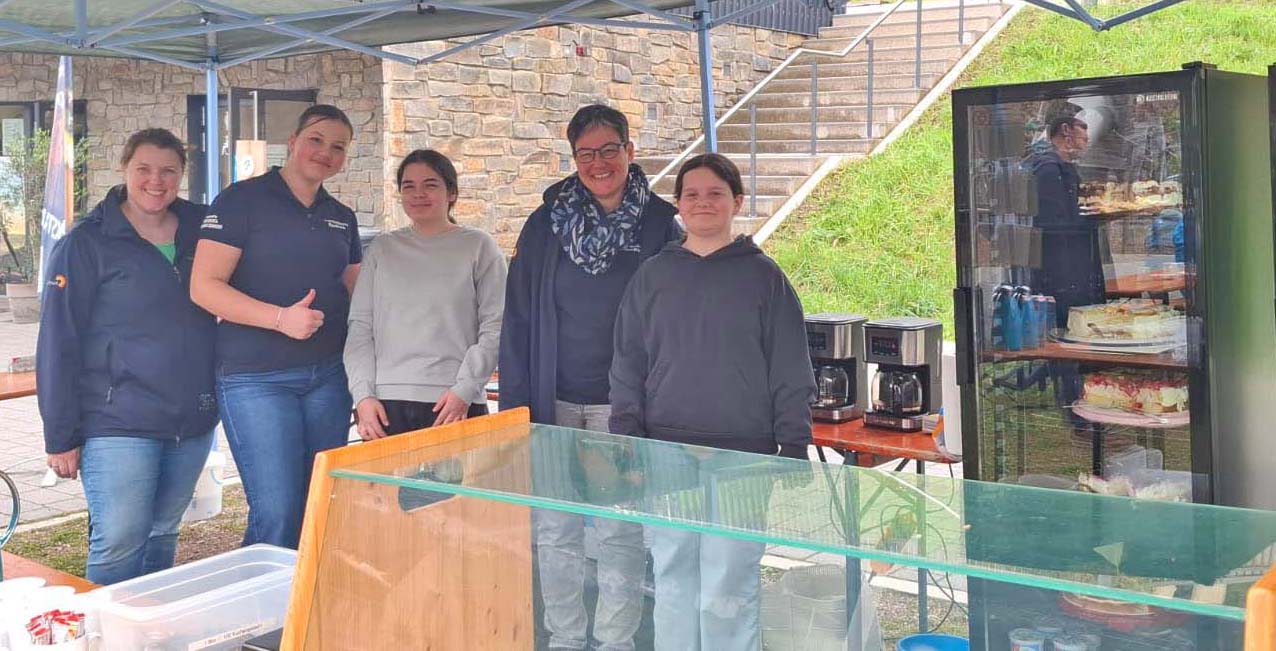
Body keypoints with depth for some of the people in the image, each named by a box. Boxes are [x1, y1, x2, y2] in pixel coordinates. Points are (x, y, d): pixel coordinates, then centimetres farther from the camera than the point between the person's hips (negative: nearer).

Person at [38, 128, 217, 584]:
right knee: (119, 544, -7)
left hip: (192, 422, 4)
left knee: (163, 535, 14)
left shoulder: (200, 230, 7)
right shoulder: (86, 244, -4)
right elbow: (58, 345, -6)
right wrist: (60, 436, -8)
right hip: (118, 425, -4)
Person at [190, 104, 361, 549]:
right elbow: (204, 287, -11)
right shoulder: (242, 200, -4)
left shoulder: (341, 218, 14)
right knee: (277, 513, -10)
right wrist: (280, 317, -22)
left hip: (328, 377, 6)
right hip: (256, 378, -6)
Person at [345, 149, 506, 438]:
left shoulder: (479, 247, 5)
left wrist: (464, 389, -9)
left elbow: (494, 328, 0)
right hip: (386, 406, 2)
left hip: (456, 405, -2)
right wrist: (363, 395, 0)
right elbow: (360, 327, 11)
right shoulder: (382, 249, 13)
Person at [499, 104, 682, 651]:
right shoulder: (546, 224, 3)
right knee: (554, 533, 8)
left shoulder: (660, 227, -1)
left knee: (620, 534, 4)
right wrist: (515, 403, 0)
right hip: (554, 404, 2)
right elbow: (517, 319, 4)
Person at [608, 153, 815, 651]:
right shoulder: (651, 277, 8)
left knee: (730, 582, -3)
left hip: (740, 456, -2)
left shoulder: (763, 277, 3)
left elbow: (791, 373, 3)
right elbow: (627, 370, 10)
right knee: (672, 577, 8)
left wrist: (792, 450, -2)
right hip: (666, 455, 2)